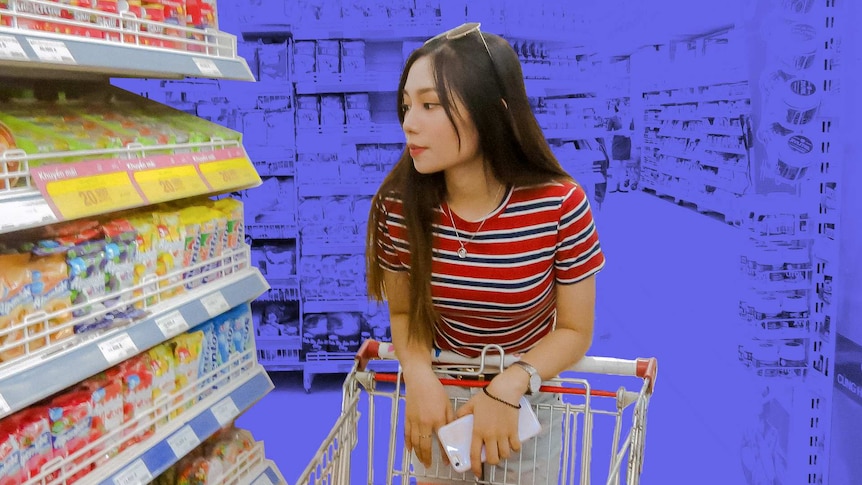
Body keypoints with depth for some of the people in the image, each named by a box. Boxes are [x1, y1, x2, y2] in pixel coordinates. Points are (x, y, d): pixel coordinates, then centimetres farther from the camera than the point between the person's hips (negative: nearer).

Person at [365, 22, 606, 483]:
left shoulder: (561, 205, -26)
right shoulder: (399, 204, -21)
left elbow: (575, 329, -15)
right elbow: (403, 311, -7)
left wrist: (508, 387, -30)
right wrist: (419, 376, -26)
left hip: (528, 390, -1)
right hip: (440, 388, 2)